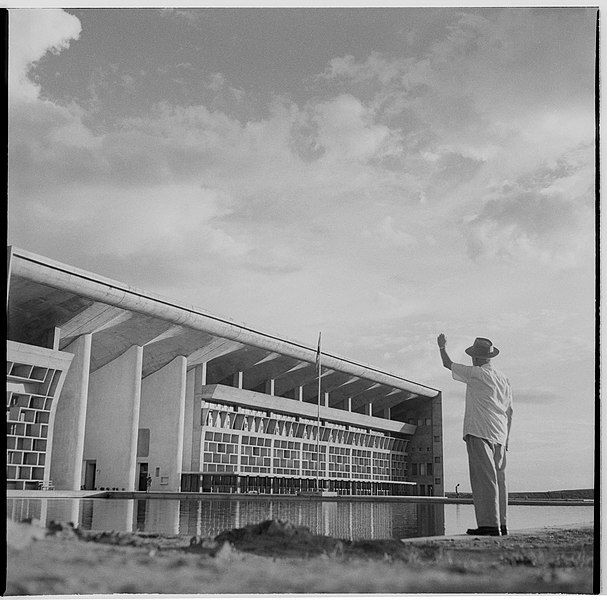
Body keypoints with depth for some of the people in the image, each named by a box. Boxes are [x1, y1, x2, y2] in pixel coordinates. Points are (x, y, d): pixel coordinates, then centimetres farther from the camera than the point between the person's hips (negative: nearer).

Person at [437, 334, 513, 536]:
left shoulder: (476, 373, -5)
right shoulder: (504, 379, 16)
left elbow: (448, 364, 6)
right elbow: (509, 412, 17)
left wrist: (443, 347, 24)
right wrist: (506, 440, 21)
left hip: (479, 432, -7)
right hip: (499, 436, 8)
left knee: (483, 477, -10)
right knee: (498, 478, 8)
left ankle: (489, 524, -15)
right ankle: (502, 525, 8)